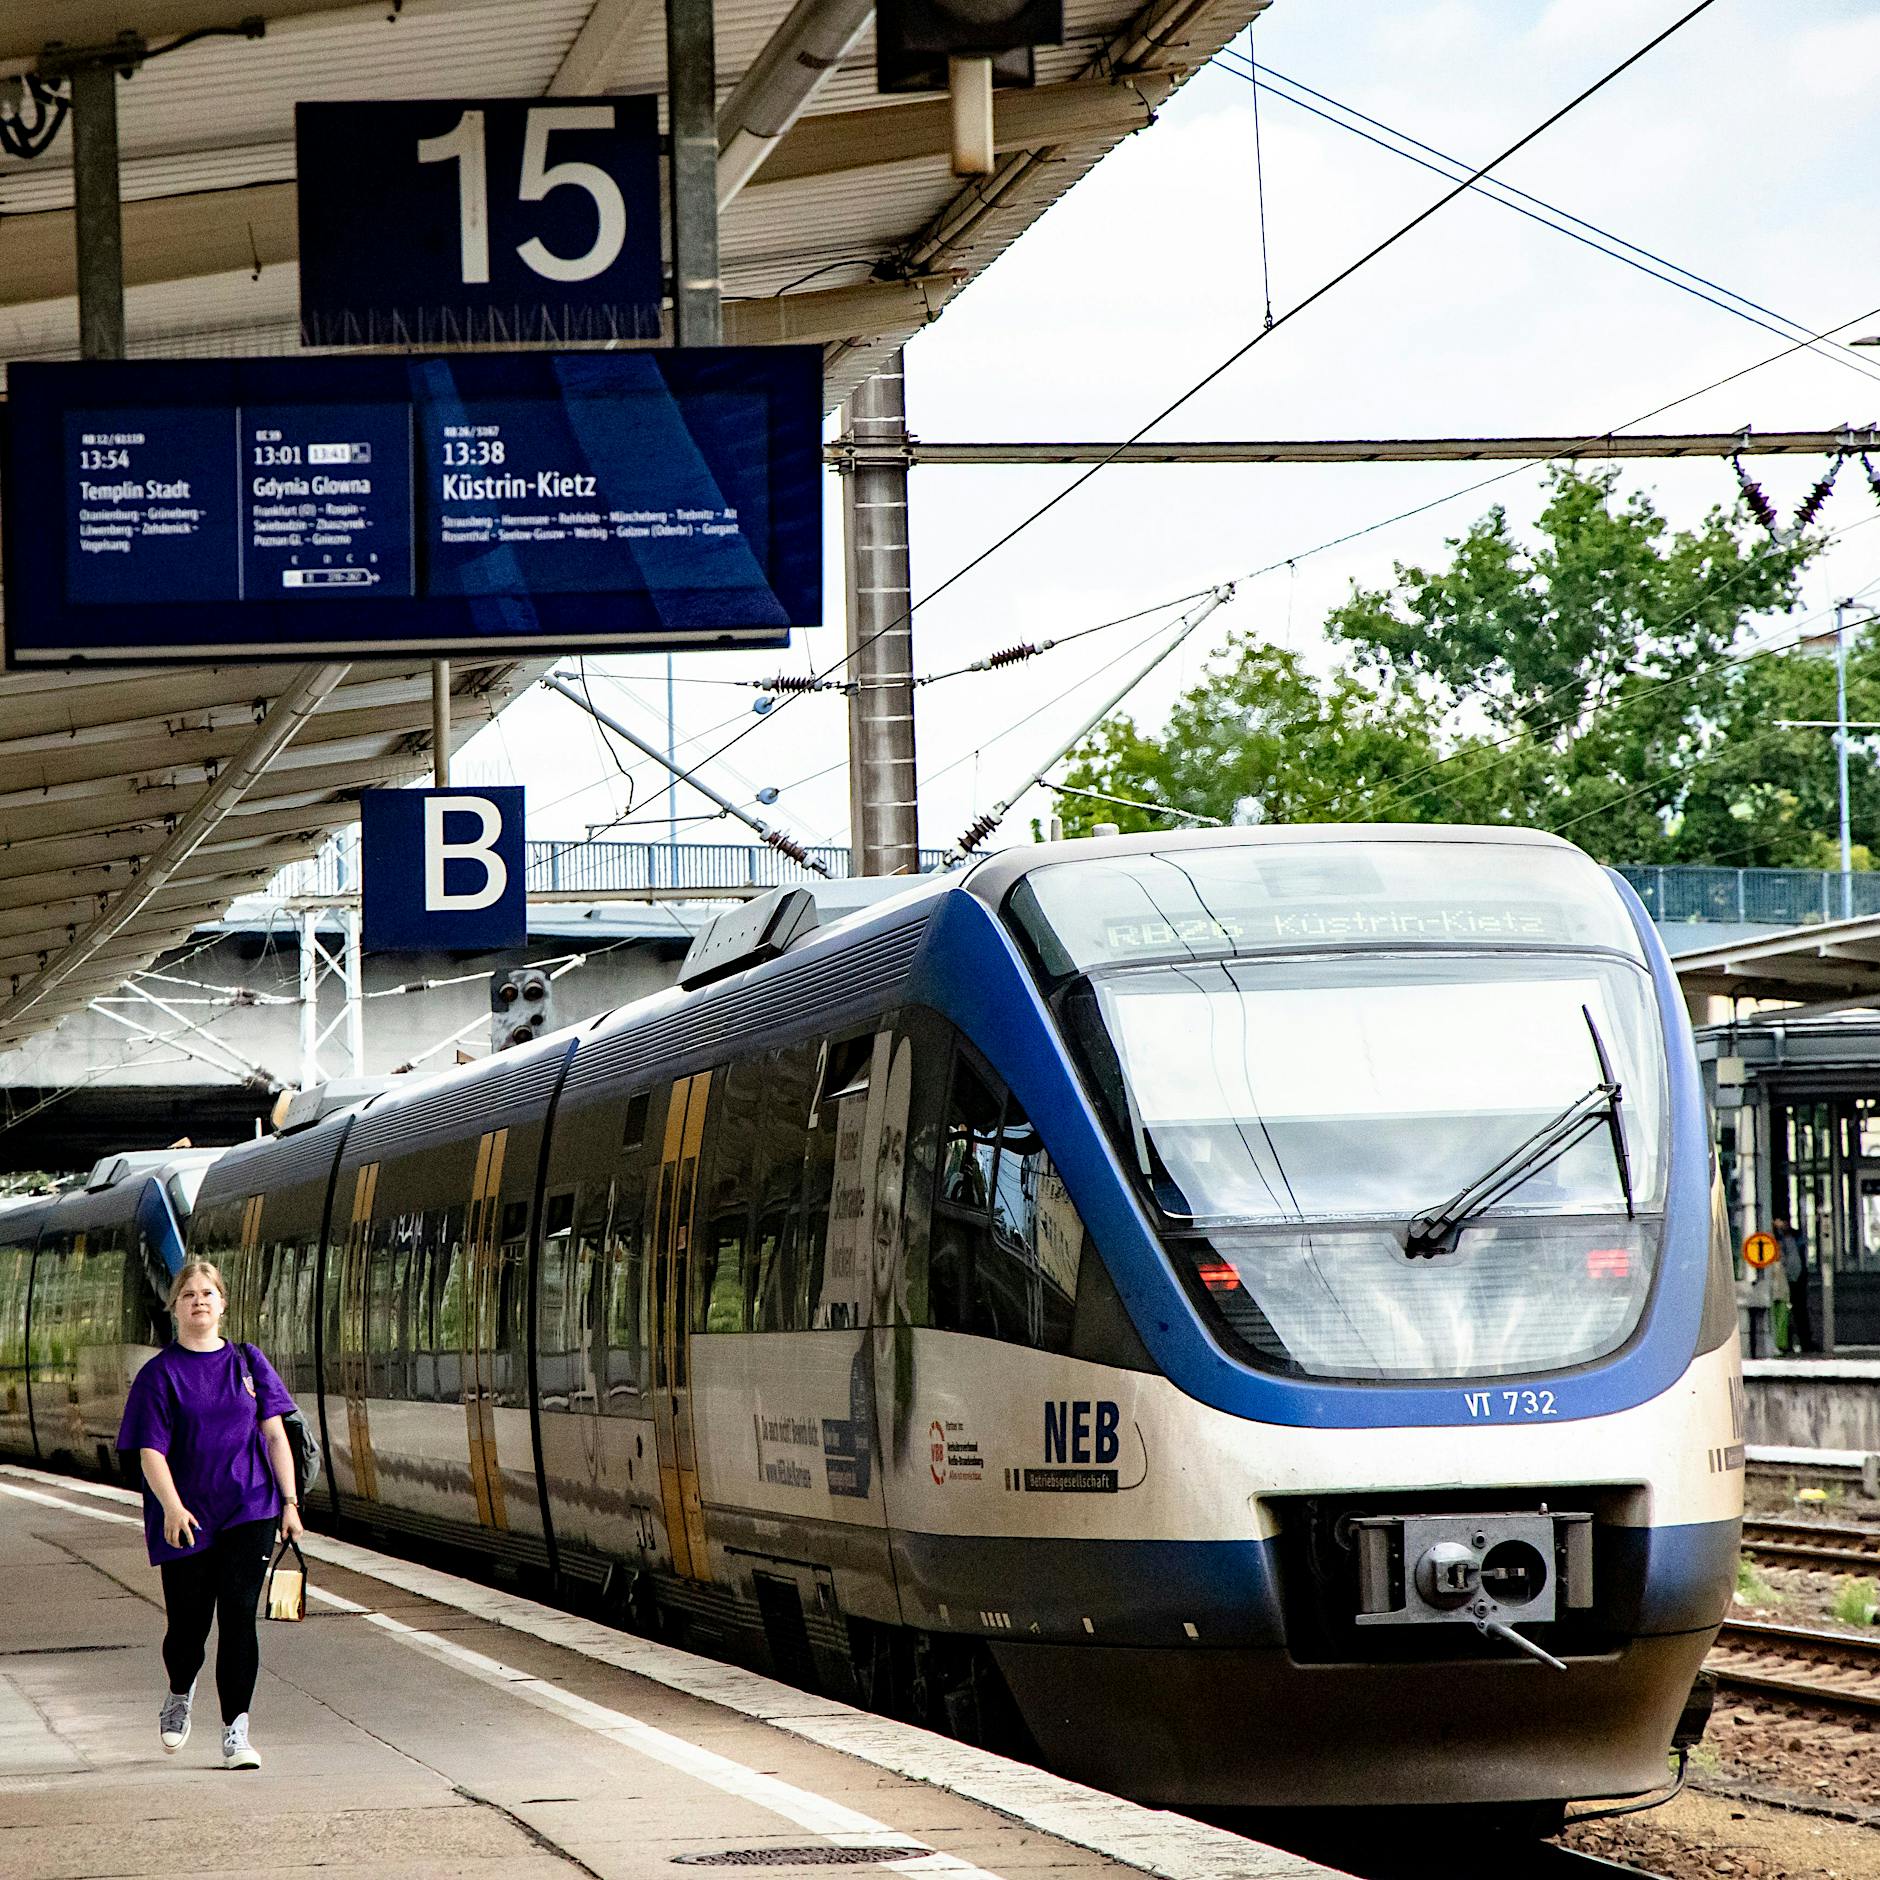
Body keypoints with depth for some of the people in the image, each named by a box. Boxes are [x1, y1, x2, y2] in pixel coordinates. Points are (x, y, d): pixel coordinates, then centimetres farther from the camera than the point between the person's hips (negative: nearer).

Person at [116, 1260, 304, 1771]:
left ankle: (235, 1731, -5)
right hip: (187, 1517, -1)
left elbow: (275, 1435, 10)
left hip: (250, 1511, 1)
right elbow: (150, 1451, -6)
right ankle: (180, 1693, 38)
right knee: (189, 1622, 4)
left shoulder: (247, 1362, 8)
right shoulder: (160, 1374, 0)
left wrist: (289, 1503, 4)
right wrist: (172, 1507, -22)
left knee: (238, 1615, -9)